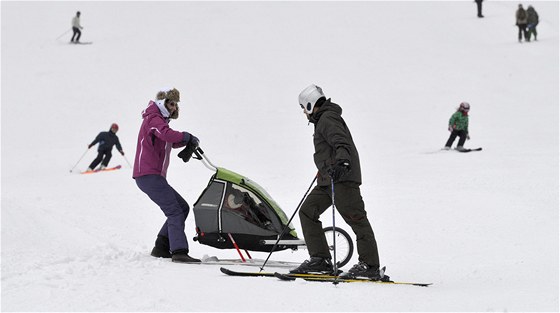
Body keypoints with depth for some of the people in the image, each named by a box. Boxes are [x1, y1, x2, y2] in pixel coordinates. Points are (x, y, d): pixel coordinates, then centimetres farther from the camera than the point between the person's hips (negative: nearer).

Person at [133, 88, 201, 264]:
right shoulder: (154, 119, -8)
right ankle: (179, 252, -28)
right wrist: (187, 137, -15)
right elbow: (167, 135, -29)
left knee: (182, 208, 12)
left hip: (155, 176, 11)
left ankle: (161, 248, 11)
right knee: (175, 211, -18)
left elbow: (172, 143, 31)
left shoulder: (160, 120, 26)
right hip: (148, 175, -11)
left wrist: (187, 142, 11)